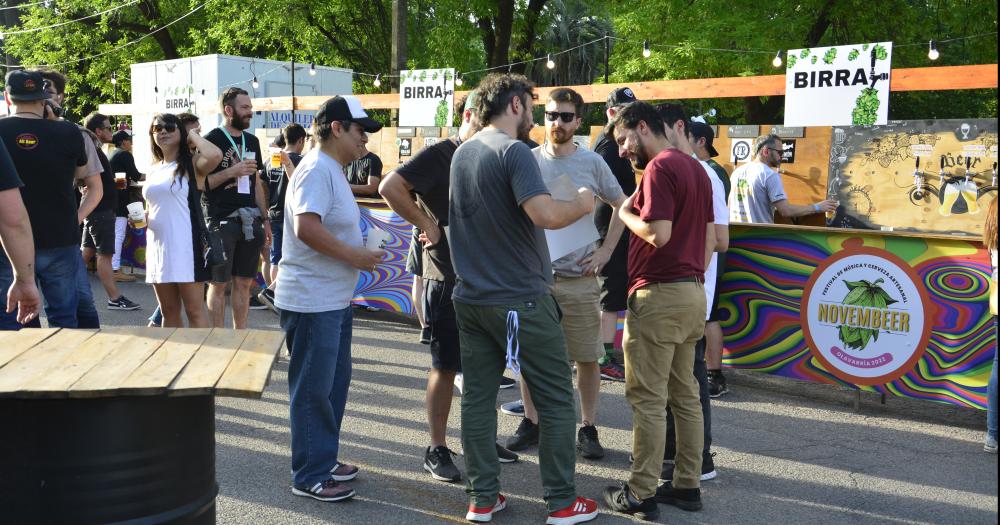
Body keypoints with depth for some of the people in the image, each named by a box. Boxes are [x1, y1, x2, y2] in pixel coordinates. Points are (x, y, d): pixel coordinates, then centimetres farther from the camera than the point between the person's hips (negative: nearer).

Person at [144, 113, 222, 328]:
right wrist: (143, 216, 6)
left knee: (194, 311, -4)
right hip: (157, 244, 7)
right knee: (169, 311, 14)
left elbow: (215, 155, -26)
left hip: (184, 244, -7)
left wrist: (193, 136, -9)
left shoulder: (191, 163, -3)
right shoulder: (153, 169, 15)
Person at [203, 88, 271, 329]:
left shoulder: (252, 141, 14)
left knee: (244, 283, 10)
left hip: (249, 221, 6)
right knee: (219, 284, 1)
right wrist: (231, 172, -18)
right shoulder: (211, 140, -5)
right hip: (222, 221, -6)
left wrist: (265, 219, 14)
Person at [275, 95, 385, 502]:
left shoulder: (332, 170, 16)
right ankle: (310, 476, 10)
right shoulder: (317, 169, -17)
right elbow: (307, 227, -29)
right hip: (312, 300, -11)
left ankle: (325, 458, 31)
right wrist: (354, 255, -21)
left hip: (334, 298, 11)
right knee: (313, 389, -1)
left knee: (335, 382, 18)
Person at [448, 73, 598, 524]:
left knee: (477, 397, 10)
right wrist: (581, 204, -10)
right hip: (520, 300, -7)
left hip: (471, 297, 8)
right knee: (556, 399, 4)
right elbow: (546, 215, -25)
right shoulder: (513, 151, -14)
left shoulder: (462, 153, 11)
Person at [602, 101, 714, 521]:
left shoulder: (659, 168, -13)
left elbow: (658, 233, -23)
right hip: (693, 292, 9)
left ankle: (641, 494, 4)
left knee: (648, 399, -3)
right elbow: (709, 236, 18)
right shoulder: (695, 168, 16)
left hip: (658, 294, -9)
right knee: (685, 395, 13)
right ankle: (687, 485, 20)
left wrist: (625, 213, -5)